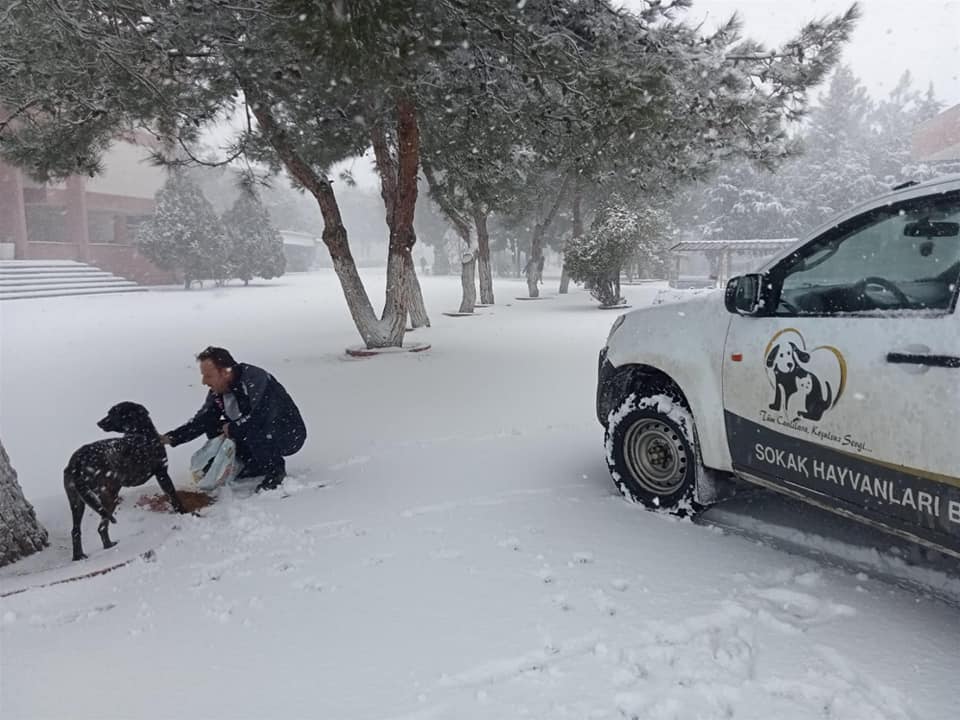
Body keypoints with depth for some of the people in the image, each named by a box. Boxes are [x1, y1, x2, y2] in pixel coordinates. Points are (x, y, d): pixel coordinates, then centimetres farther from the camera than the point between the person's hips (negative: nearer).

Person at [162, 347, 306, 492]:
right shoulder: (217, 392, 0)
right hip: (257, 436, 9)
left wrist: (232, 429, -22)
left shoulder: (254, 379, -27)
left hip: (291, 434, -9)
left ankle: (276, 470, -10)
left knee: (253, 432, -37)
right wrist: (171, 438, -8)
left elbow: (261, 417, -37)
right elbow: (201, 422, 4)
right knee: (213, 429, -2)